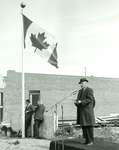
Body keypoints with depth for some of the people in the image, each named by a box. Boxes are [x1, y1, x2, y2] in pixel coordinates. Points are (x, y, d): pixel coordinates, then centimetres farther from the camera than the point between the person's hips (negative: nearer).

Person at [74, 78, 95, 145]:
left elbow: (90, 100, -17)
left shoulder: (90, 90, -8)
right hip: (81, 111, 8)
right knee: (83, 126, 7)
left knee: (89, 126, -5)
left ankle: (91, 140, 2)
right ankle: (87, 140, 13)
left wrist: (81, 102, -24)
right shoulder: (80, 91, 17)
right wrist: (76, 102, -6)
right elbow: (78, 100, 17)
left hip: (88, 111, -8)